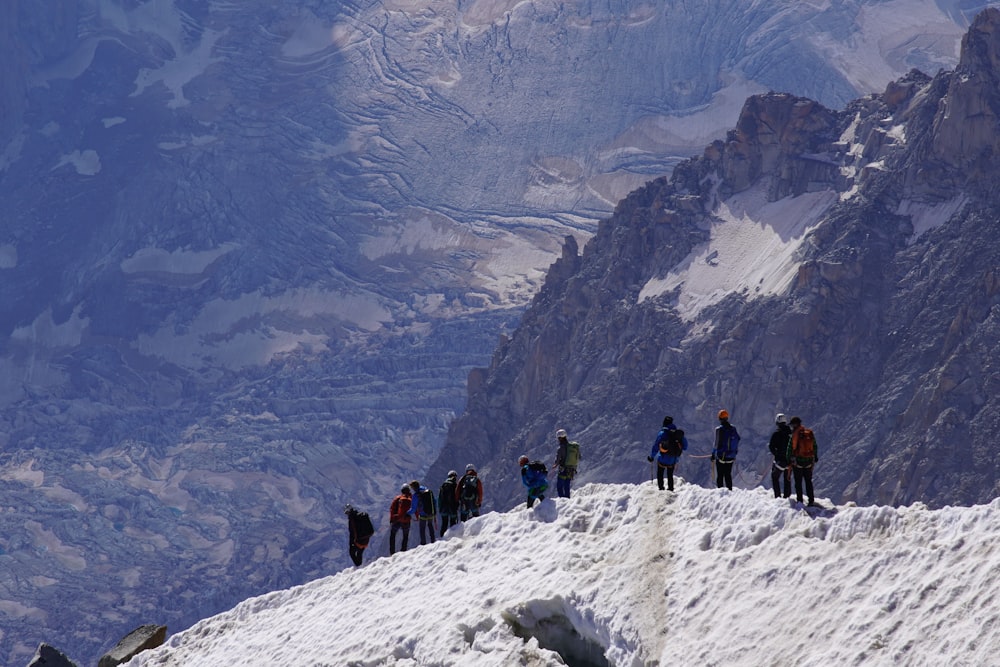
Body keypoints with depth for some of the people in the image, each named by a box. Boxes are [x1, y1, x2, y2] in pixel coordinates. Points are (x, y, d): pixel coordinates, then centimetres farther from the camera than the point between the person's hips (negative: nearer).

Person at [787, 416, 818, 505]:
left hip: (797, 461, -4)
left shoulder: (794, 435, -13)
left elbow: (790, 448, -12)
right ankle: (811, 501, 12)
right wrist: (815, 457, 24)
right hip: (809, 461, 4)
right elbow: (815, 446, 11)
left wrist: (789, 459, -2)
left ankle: (800, 501, 3)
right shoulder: (810, 433, 2)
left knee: (798, 482, 5)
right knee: (808, 481, 14)